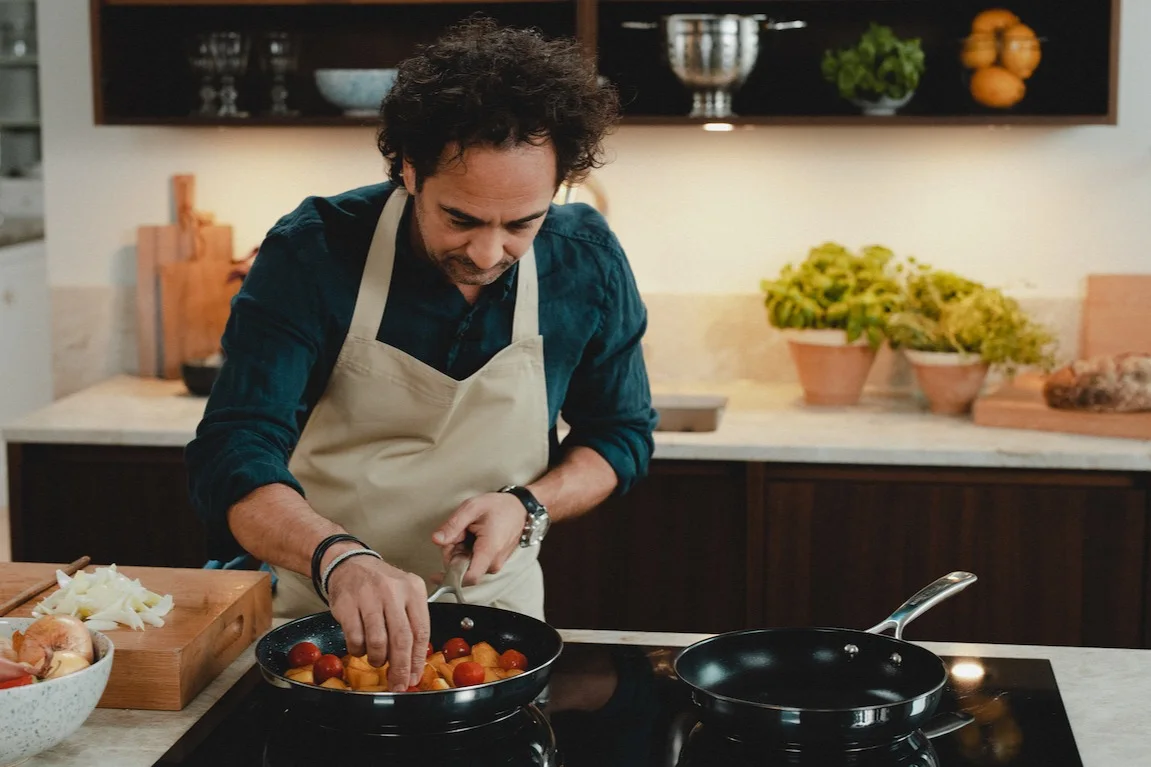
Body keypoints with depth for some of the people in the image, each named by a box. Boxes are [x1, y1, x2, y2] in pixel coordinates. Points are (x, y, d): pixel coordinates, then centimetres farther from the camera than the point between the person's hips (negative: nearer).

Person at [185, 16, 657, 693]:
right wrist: (338, 557, -46)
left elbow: (621, 434, 4)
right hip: (311, 607, -1)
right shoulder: (313, 252, -18)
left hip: (494, 606, 1)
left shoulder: (587, 262, -10)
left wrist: (528, 507, -16)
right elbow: (233, 457, -27)